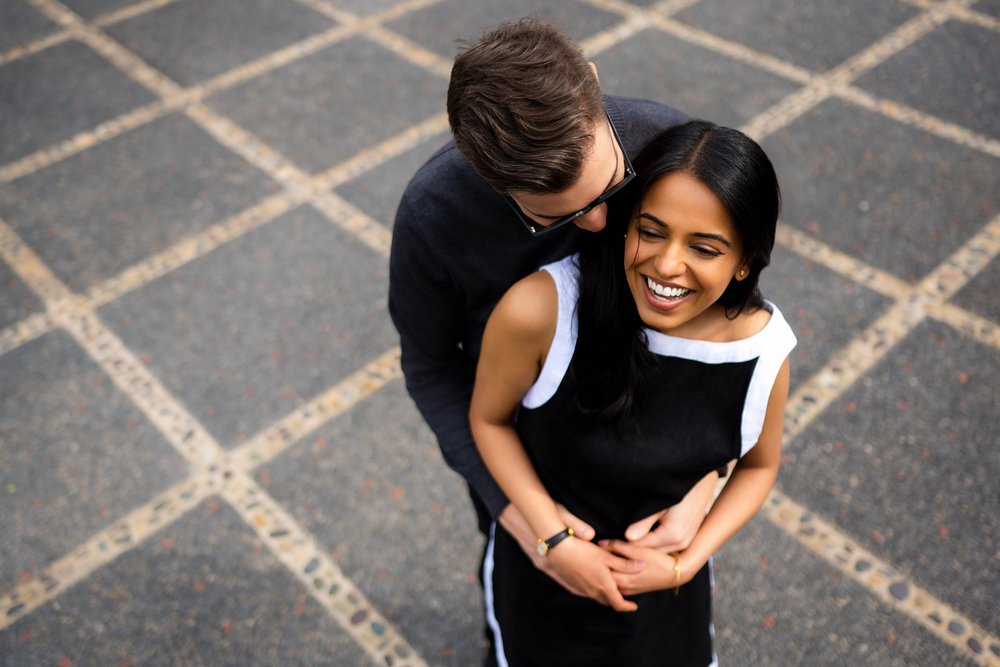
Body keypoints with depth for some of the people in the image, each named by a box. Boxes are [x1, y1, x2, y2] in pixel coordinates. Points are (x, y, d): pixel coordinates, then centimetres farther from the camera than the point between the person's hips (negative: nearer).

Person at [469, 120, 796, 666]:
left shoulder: (762, 348, -24)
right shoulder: (540, 308, -33)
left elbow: (758, 466, -4)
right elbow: (488, 418, -15)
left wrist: (683, 564, -13)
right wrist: (556, 541, -19)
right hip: (543, 564, -1)